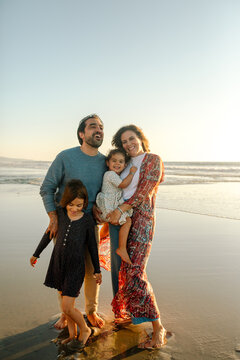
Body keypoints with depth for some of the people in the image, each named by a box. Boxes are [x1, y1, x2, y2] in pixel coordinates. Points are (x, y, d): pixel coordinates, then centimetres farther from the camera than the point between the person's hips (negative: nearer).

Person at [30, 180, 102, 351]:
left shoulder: (87, 220, -12)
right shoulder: (60, 213, -5)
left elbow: (92, 245, -1)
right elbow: (49, 234, 9)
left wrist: (97, 270, 6)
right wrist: (36, 253, 18)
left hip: (76, 267, -4)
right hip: (58, 263, 4)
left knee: (67, 308, -5)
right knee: (65, 302, 15)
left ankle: (85, 330, 21)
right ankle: (72, 334, 35)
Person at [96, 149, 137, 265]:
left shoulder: (116, 175, 18)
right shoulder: (110, 174, -13)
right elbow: (123, 184, -21)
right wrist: (131, 173, -12)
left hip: (113, 206, 10)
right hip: (108, 207, -10)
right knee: (127, 220, -18)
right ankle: (122, 249, -18)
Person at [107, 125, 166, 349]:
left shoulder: (153, 160, -2)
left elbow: (144, 191, -13)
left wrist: (120, 210, -19)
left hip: (140, 220, -7)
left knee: (134, 273, -13)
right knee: (123, 270, 10)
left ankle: (158, 328, -3)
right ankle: (128, 313, 27)